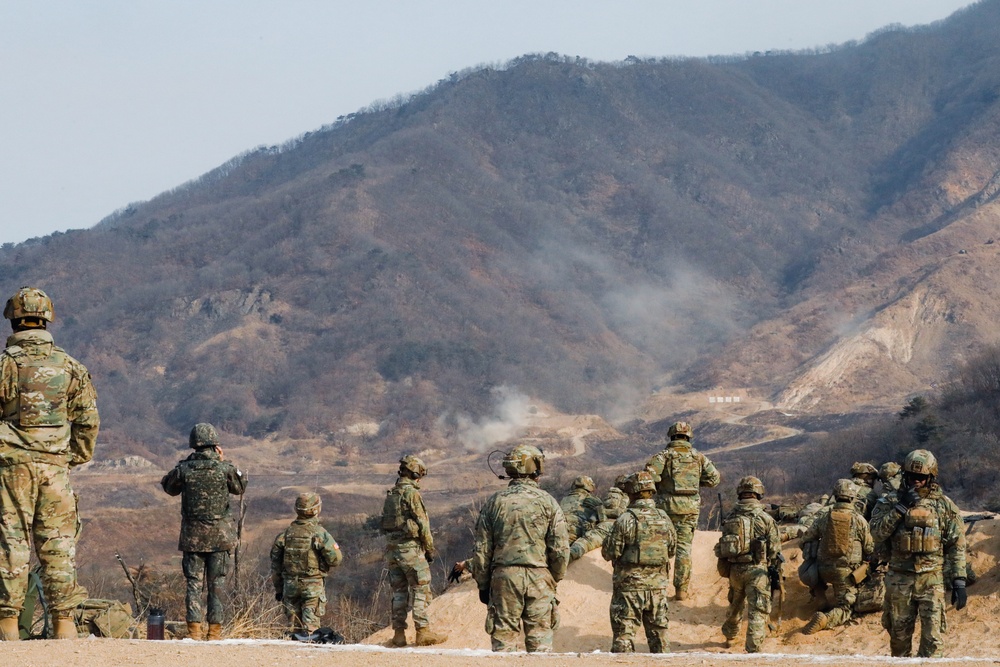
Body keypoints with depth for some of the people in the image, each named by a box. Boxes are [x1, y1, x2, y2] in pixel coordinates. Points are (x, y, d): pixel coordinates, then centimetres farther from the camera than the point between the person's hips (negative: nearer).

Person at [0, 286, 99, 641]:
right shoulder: (70, 366, 6)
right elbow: (88, 421, 7)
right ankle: (63, 621, 5)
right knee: (57, 544, 6)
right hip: (55, 465, 3)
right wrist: (75, 459, 17)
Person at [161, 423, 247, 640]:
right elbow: (240, 488, 10)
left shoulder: (183, 469, -7)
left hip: (192, 536, 1)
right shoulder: (224, 469, -9)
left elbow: (169, 487, 13)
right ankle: (215, 630, 5)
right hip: (219, 536, -1)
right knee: (217, 584, 7)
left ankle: (194, 628, -1)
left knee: (194, 583, 6)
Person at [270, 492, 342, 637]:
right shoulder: (320, 533, -12)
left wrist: (278, 588, 16)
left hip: (290, 585, 4)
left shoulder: (285, 534, 2)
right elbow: (335, 559, -11)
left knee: (293, 624, 11)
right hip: (313, 586, -4)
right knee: (310, 625, -2)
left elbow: (276, 565, 6)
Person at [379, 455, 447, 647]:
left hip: (391, 548, 7)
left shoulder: (390, 495, 13)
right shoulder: (412, 493, -11)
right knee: (420, 590, -2)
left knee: (399, 591, 10)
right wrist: (430, 549, -6)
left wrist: (392, 546, 19)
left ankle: (398, 633, 8)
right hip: (410, 548, -7)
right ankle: (423, 631, -5)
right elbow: (422, 524, -13)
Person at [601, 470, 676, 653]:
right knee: (658, 633, 12)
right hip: (658, 587, 4)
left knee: (624, 633, 1)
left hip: (629, 585, -4)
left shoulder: (626, 519, -13)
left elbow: (610, 553, -9)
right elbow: (672, 550, 11)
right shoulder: (664, 519, 2)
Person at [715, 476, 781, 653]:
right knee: (757, 612, -3)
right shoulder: (765, 519, -8)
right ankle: (753, 649, -11)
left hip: (734, 570, 5)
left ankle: (729, 636, 46)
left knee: (735, 605, 27)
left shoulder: (730, 518, 4)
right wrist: (777, 574, 5)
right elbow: (775, 550, -6)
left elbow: (723, 547, 10)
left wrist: (725, 570, 21)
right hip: (757, 570, -5)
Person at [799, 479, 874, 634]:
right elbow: (870, 549, 2)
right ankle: (825, 619, -29)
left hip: (824, 569, 3)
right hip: (846, 572, -3)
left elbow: (807, 539, 8)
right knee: (844, 609, 0)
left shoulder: (824, 516, 0)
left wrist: (811, 556, 27)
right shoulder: (859, 520, -6)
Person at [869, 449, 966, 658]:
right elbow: (877, 533, -10)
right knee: (899, 633, 10)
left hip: (931, 580, -2)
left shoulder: (944, 505, 1)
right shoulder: (891, 501, 3)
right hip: (899, 580, 2)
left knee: (932, 637, -7)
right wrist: (901, 507, -16)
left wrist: (959, 582, -5)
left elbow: (957, 547, 1)